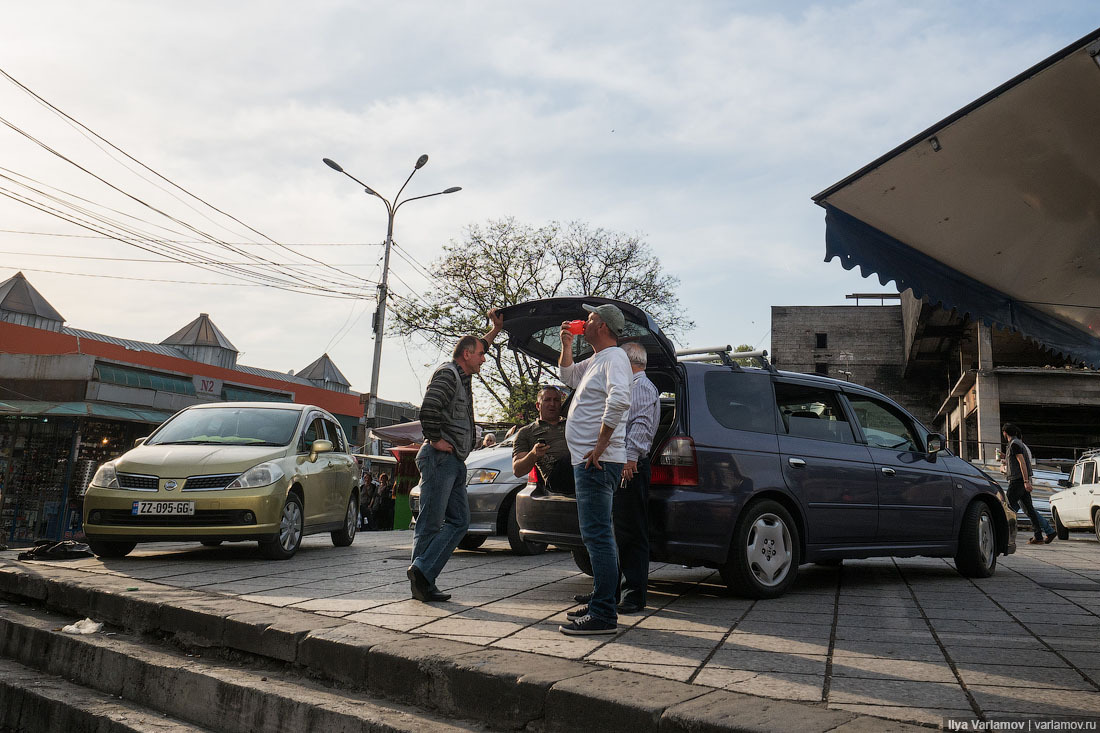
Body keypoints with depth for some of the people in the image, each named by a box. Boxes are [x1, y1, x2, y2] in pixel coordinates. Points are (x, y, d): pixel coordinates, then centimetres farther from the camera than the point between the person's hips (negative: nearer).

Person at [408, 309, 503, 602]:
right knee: (431, 523, -7)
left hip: (455, 461, 10)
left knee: (459, 521, 4)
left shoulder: (463, 376, 21)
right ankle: (420, 573, -2)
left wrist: (495, 330, 40)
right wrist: (435, 440, -15)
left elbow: (477, 348, 42)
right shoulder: (447, 374, -8)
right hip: (440, 457, -10)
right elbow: (428, 408, -23)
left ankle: (423, 579, 2)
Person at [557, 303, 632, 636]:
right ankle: (600, 604, 25)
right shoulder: (595, 361, 20)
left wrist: (599, 446, -25)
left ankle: (604, 615, -10)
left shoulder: (614, 357, -11)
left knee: (597, 535, -12)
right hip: (587, 460, 11)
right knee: (597, 534, 15)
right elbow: (568, 375, 39)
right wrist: (566, 344, 22)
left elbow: (618, 400, -29)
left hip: (596, 461, -11)